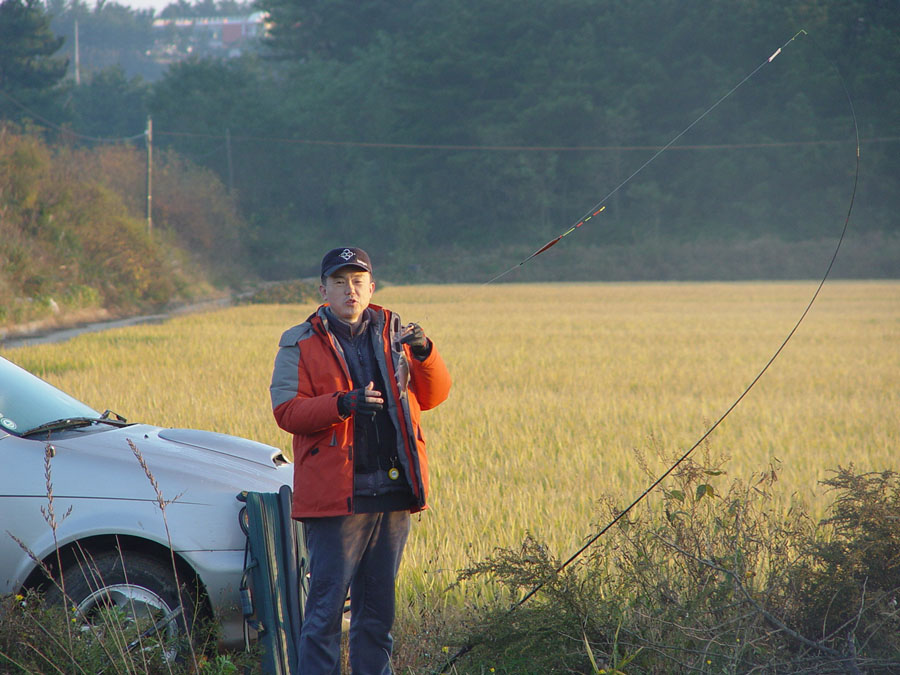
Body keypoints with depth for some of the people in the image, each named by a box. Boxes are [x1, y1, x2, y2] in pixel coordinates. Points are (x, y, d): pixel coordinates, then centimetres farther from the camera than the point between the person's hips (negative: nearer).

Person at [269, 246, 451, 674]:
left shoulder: (393, 334, 13)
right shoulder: (301, 344, 2)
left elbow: (433, 396, 10)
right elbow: (286, 411, -8)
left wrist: (424, 354, -10)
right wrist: (343, 403, -22)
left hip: (392, 494, 4)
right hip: (335, 495, -4)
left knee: (378, 607, 12)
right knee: (326, 606, -8)